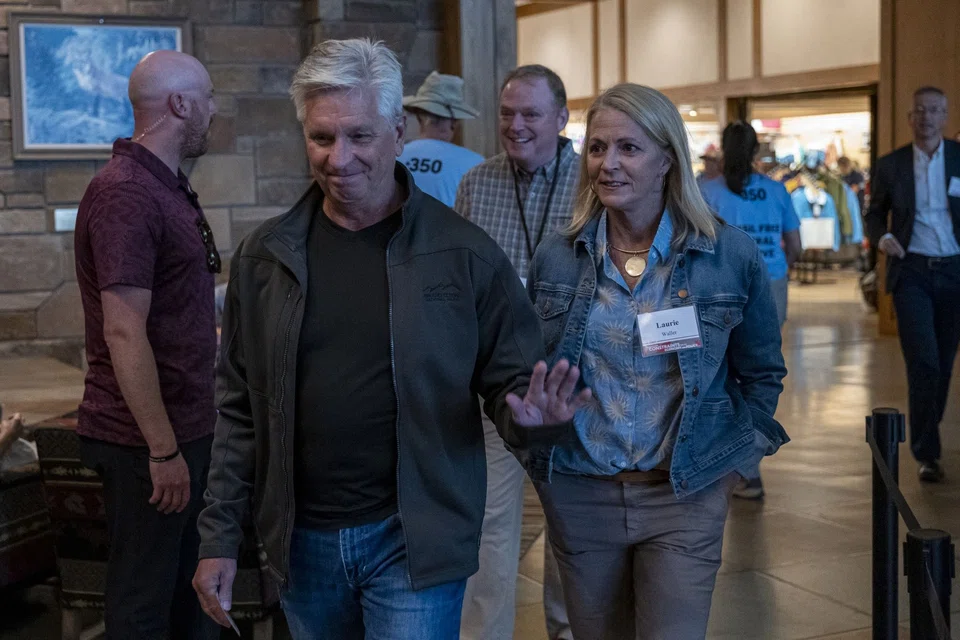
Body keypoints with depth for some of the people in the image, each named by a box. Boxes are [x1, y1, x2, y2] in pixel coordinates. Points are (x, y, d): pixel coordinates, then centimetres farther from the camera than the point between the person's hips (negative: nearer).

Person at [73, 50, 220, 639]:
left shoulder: (170, 188, 13)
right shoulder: (127, 194, -19)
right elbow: (124, 334, -24)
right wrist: (163, 449, -22)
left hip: (188, 428, 9)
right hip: (148, 440, -9)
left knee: (193, 589, 18)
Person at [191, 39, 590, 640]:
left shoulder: (465, 254, -7)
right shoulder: (265, 256, 1)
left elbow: (512, 383, -2)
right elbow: (241, 411, 6)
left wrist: (532, 415, -25)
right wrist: (219, 537, 4)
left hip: (414, 541, -3)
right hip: (301, 541, 3)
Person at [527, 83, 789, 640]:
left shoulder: (732, 254, -6)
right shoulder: (557, 257, 0)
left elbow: (761, 372, 6)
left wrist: (732, 458, 3)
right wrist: (538, 438, 7)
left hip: (686, 496, -2)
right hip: (578, 494, 2)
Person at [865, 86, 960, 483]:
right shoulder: (890, 165, 4)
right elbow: (875, 213, 13)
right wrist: (881, 237, -7)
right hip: (911, 272, -1)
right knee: (923, 361, -11)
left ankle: (926, 434, 30)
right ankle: (926, 452, -3)